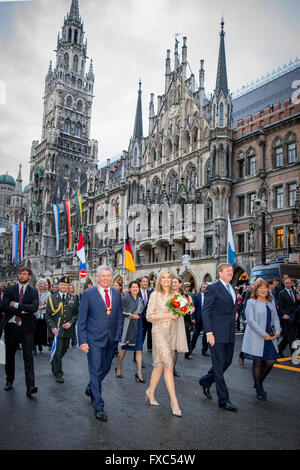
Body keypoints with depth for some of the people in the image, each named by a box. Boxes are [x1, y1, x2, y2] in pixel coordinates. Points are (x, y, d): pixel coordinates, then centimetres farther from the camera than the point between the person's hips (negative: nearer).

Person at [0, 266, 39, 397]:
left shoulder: (33, 291, 5)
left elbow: (34, 307, -12)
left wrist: (16, 305, -13)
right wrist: (22, 311, -12)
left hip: (26, 328, -2)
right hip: (11, 327, 2)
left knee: (28, 356, -8)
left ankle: (30, 387, -10)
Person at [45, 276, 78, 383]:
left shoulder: (72, 298, 6)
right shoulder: (52, 298, 0)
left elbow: (76, 313, 8)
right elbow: (48, 315, 0)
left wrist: (71, 322, -8)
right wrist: (52, 327, -11)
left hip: (68, 330, 3)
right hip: (56, 330, -3)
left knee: (64, 350, 15)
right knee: (58, 351, -4)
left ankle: (54, 365, 43)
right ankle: (58, 374, 10)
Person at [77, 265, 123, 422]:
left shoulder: (117, 295, 7)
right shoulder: (88, 294, -5)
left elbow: (119, 318, 11)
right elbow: (81, 320, -5)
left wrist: (118, 337, 4)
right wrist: (82, 341, -9)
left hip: (111, 340, 5)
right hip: (94, 339, -4)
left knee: (105, 369, 16)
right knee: (96, 371, 0)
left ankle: (90, 389, 43)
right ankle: (99, 407, 11)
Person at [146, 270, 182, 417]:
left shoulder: (174, 295, 9)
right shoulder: (155, 295, -6)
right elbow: (149, 316, -8)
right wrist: (165, 315, -17)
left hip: (170, 332, 6)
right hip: (159, 332, -6)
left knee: (160, 364, 13)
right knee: (168, 365, -10)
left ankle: (151, 392, 30)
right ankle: (174, 400, -4)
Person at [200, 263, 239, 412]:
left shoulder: (232, 289, 14)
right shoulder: (212, 288, -10)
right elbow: (206, 312, -13)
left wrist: (234, 314, 5)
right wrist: (209, 333, -18)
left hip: (230, 334, 8)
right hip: (217, 333, -8)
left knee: (227, 361, 16)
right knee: (219, 365, 1)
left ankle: (206, 381, 37)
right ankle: (223, 400, 11)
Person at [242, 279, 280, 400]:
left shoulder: (271, 302, 12)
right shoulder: (251, 302, -6)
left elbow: (275, 318, 12)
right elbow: (250, 321, -13)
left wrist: (277, 332, -5)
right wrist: (264, 334, -17)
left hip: (270, 337, 5)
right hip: (256, 337, -5)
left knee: (271, 361, 4)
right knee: (257, 362, 3)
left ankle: (259, 382, 30)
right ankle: (259, 390, 19)